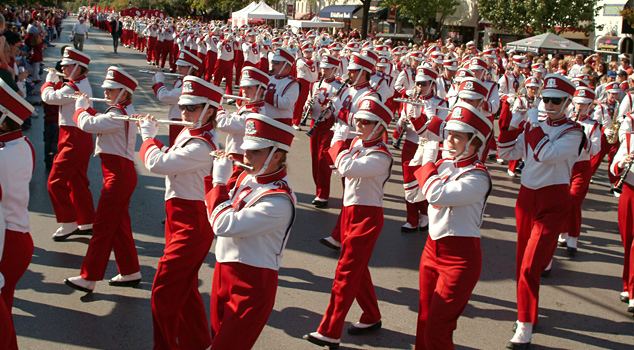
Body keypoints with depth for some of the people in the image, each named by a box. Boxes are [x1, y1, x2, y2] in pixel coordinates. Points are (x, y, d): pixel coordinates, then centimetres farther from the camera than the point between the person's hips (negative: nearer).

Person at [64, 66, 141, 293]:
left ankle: (89, 278, 1)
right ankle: (130, 272, 23)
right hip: (121, 173, 10)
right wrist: (88, 108, 9)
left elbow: (88, 125, -24)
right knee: (118, 224, 16)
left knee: (102, 226, -5)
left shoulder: (118, 115, -19)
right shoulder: (124, 112, 12)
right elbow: (99, 123, 22)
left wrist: (80, 107, -6)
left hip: (118, 175, -10)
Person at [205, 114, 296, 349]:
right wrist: (212, 175, 1)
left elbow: (224, 225, -29)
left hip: (251, 284, -8)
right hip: (224, 271, 8)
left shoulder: (278, 201, -24)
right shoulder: (248, 177, 2)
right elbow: (215, 215, 13)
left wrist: (219, 182, -18)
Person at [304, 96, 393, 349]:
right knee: (357, 269, 18)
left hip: (367, 216, -9)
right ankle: (371, 318, 34)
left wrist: (338, 141, -20)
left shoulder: (380, 156, -21)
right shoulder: (356, 143, 5)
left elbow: (347, 168, -35)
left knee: (346, 272, -8)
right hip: (350, 211, 9)